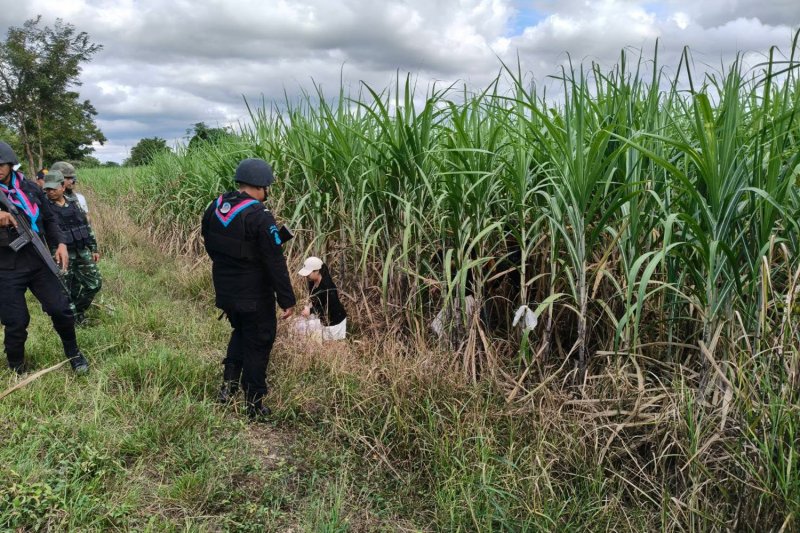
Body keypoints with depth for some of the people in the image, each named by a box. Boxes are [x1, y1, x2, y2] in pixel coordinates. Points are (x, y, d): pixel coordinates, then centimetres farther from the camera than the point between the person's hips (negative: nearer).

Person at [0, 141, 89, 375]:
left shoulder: (30, 189, 4)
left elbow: (49, 219, 12)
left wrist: (60, 243, -3)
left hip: (38, 262, 3)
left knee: (61, 309, 4)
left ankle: (72, 353, 28)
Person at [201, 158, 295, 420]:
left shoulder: (215, 208, 0)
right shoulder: (259, 218, -23)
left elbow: (208, 243, 14)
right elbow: (275, 263, -21)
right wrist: (287, 300, -15)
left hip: (224, 291, 7)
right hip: (254, 296, -7)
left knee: (240, 332, 28)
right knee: (257, 345, 8)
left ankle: (228, 386, 23)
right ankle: (254, 407, 16)